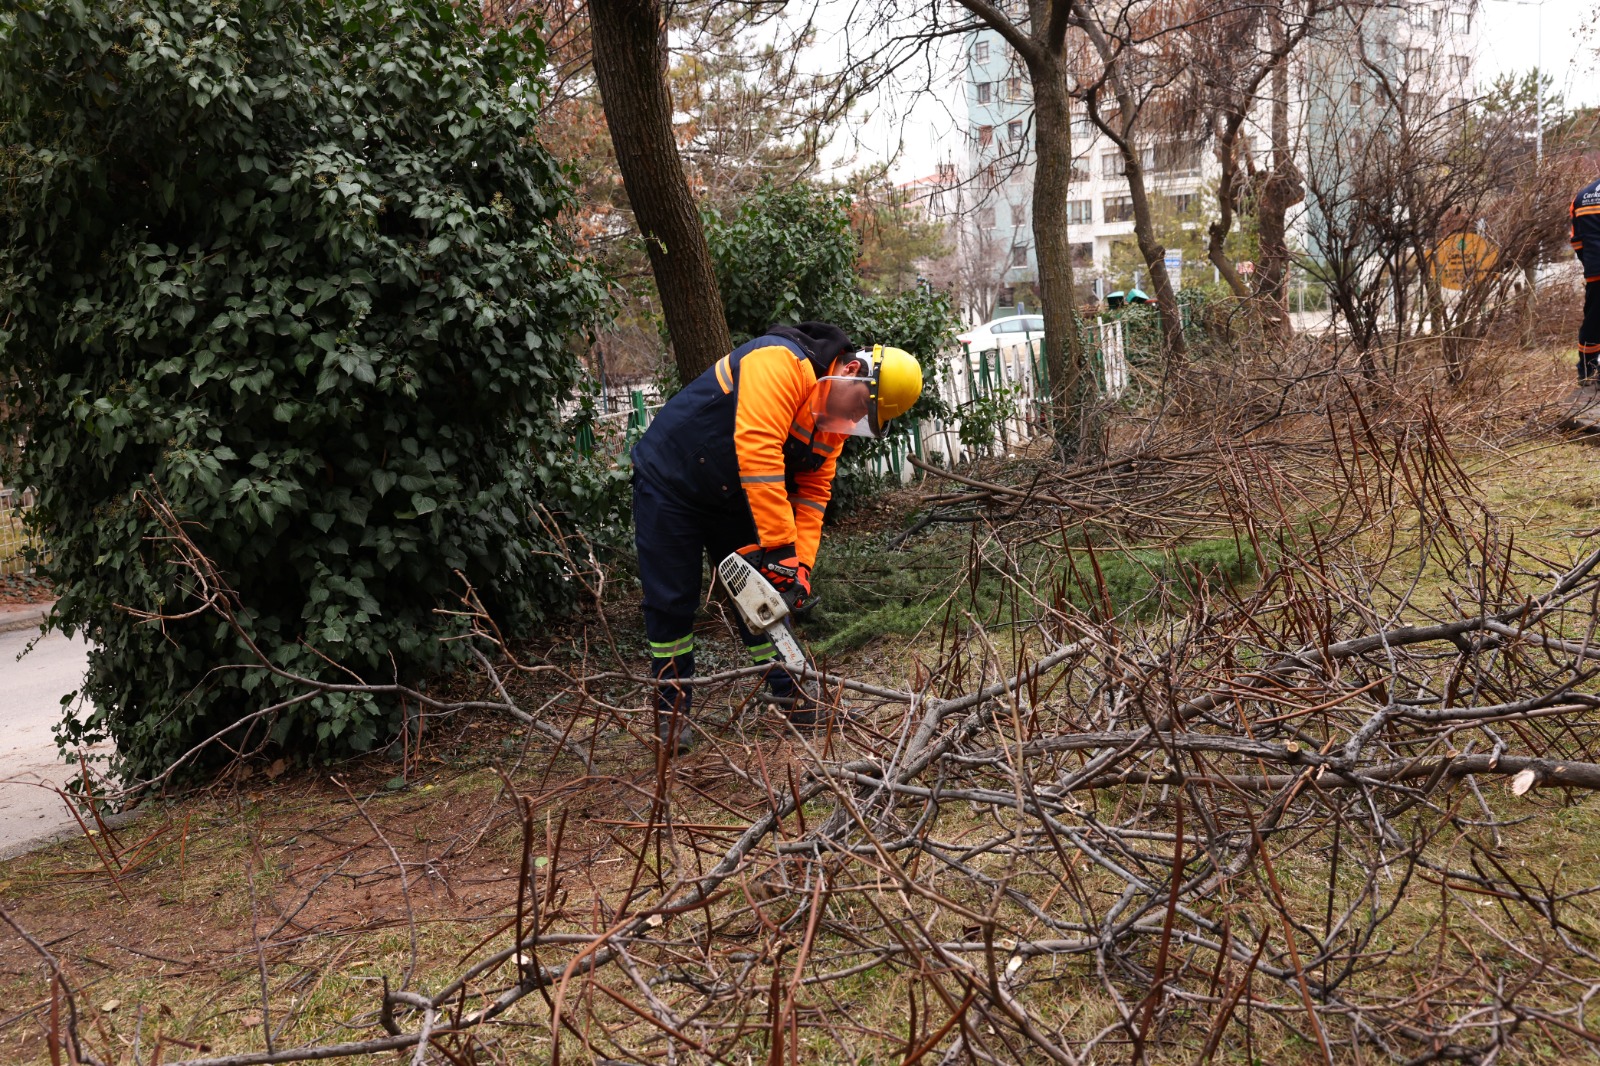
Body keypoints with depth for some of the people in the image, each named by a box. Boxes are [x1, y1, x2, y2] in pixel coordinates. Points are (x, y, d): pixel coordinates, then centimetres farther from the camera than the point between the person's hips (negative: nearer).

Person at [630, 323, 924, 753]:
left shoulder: (832, 421, -2)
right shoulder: (782, 362, -30)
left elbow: (812, 494, -1)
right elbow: (758, 449, -40)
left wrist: (802, 564, -14)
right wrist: (781, 547, -40)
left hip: (733, 500, 8)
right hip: (669, 485, -7)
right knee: (671, 601, -2)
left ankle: (789, 693, 13)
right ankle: (671, 709, 9)